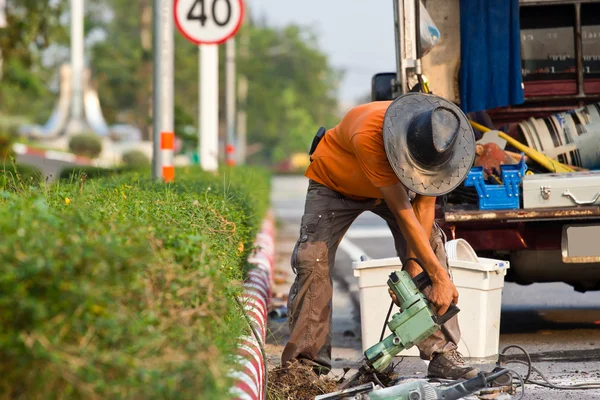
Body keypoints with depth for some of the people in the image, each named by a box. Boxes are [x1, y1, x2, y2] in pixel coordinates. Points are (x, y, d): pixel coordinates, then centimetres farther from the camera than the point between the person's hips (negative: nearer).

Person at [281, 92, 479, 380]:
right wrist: (439, 277, -42)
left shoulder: (436, 139, -30)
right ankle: (307, 363, -11)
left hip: (391, 182, 4)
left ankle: (442, 354, -14)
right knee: (313, 259, -19)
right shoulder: (368, 136, -46)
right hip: (334, 183, -4)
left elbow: (425, 200, -19)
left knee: (432, 246, -15)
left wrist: (414, 262, -26)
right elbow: (402, 213, -44)